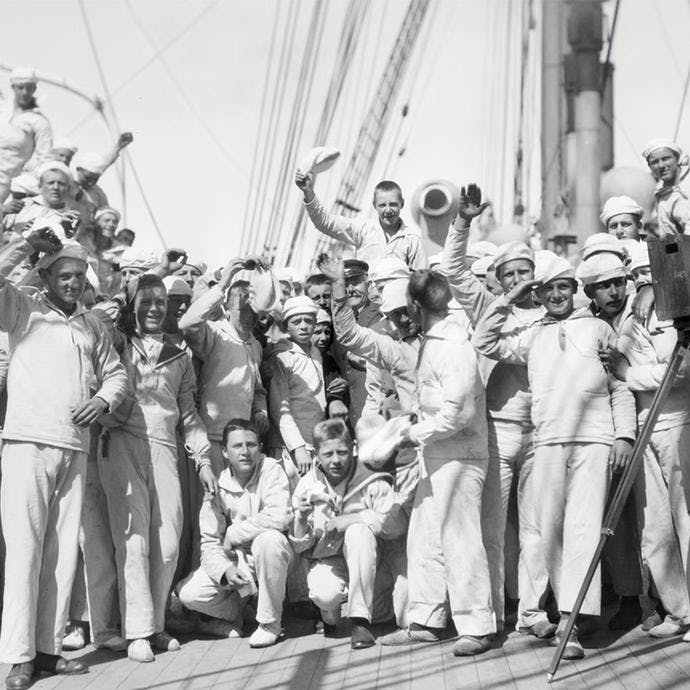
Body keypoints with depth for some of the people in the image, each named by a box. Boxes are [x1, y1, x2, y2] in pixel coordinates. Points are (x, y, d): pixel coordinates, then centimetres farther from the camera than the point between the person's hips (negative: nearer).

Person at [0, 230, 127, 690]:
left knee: (64, 548, 5)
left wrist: (104, 399, 1)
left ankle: (49, 647, 11)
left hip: (76, 447, 5)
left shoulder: (93, 326, 18)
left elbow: (116, 373, 20)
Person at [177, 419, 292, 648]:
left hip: (268, 559, -3)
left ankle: (269, 623, -17)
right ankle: (231, 614, 15)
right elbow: (210, 543, -5)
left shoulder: (270, 470, -12)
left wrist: (232, 535, -19)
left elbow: (281, 517, -28)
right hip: (234, 562, 3)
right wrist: (225, 570, -26)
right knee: (188, 594, -19)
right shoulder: (216, 486, -3)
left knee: (268, 539, -37)